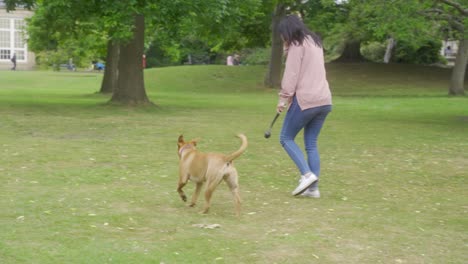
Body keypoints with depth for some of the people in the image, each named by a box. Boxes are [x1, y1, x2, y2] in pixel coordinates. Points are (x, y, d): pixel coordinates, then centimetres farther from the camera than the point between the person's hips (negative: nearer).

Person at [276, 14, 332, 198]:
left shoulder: (297, 45, -6)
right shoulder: (315, 42, 20)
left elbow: (291, 74, -11)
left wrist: (284, 98, -7)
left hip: (305, 100, -8)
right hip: (324, 100, 8)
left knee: (286, 138, 5)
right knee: (311, 144, 11)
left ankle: (307, 174, -9)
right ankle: (313, 188, 7)